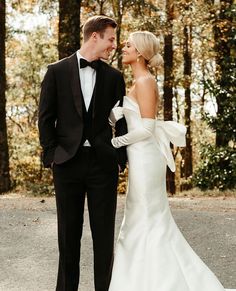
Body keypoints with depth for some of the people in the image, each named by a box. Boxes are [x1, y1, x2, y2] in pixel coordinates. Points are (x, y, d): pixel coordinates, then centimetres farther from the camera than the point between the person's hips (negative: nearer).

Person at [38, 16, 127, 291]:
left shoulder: (114, 77, 9)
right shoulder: (57, 71, 3)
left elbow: (121, 121, 9)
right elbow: (46, 117, 3)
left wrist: (120, 158, 0)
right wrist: (51, 154, -4)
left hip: (103, 163, 1)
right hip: (67, 162, -1)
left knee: (104, 233, 3)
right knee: (69, 233, 8)